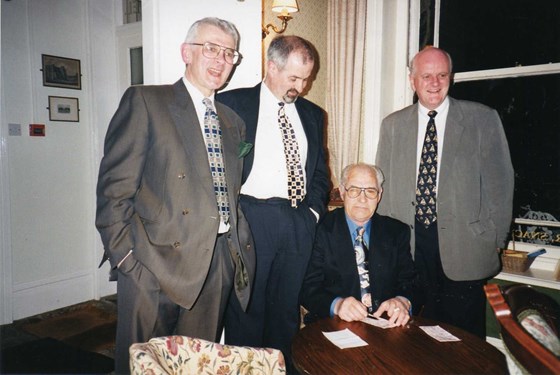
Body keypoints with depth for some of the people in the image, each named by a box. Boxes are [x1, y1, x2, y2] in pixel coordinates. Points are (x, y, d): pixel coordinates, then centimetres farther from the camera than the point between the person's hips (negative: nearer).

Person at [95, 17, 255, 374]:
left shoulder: (233, 122, 17)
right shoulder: (145, 101, -1)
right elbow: (114, 186, -7)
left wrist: (241, 247, 7)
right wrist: (125, 256, -12)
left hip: (220, 263, 5)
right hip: (157, 261, -5)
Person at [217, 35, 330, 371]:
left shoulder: (313, 114, 16)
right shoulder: (233, 103, 2)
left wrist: (314, 210, 5)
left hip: (300, 223, 4)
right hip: (251, 220, -4)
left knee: (287, 310, 13)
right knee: (246, 309, 4)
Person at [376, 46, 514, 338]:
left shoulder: (483, 119, 1)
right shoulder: (392, 125, 8)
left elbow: (500, 183, 2)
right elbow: (383, 185, 10)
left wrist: (493, 240, -3)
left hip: (463, 247, -1)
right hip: (409, 246, 2)